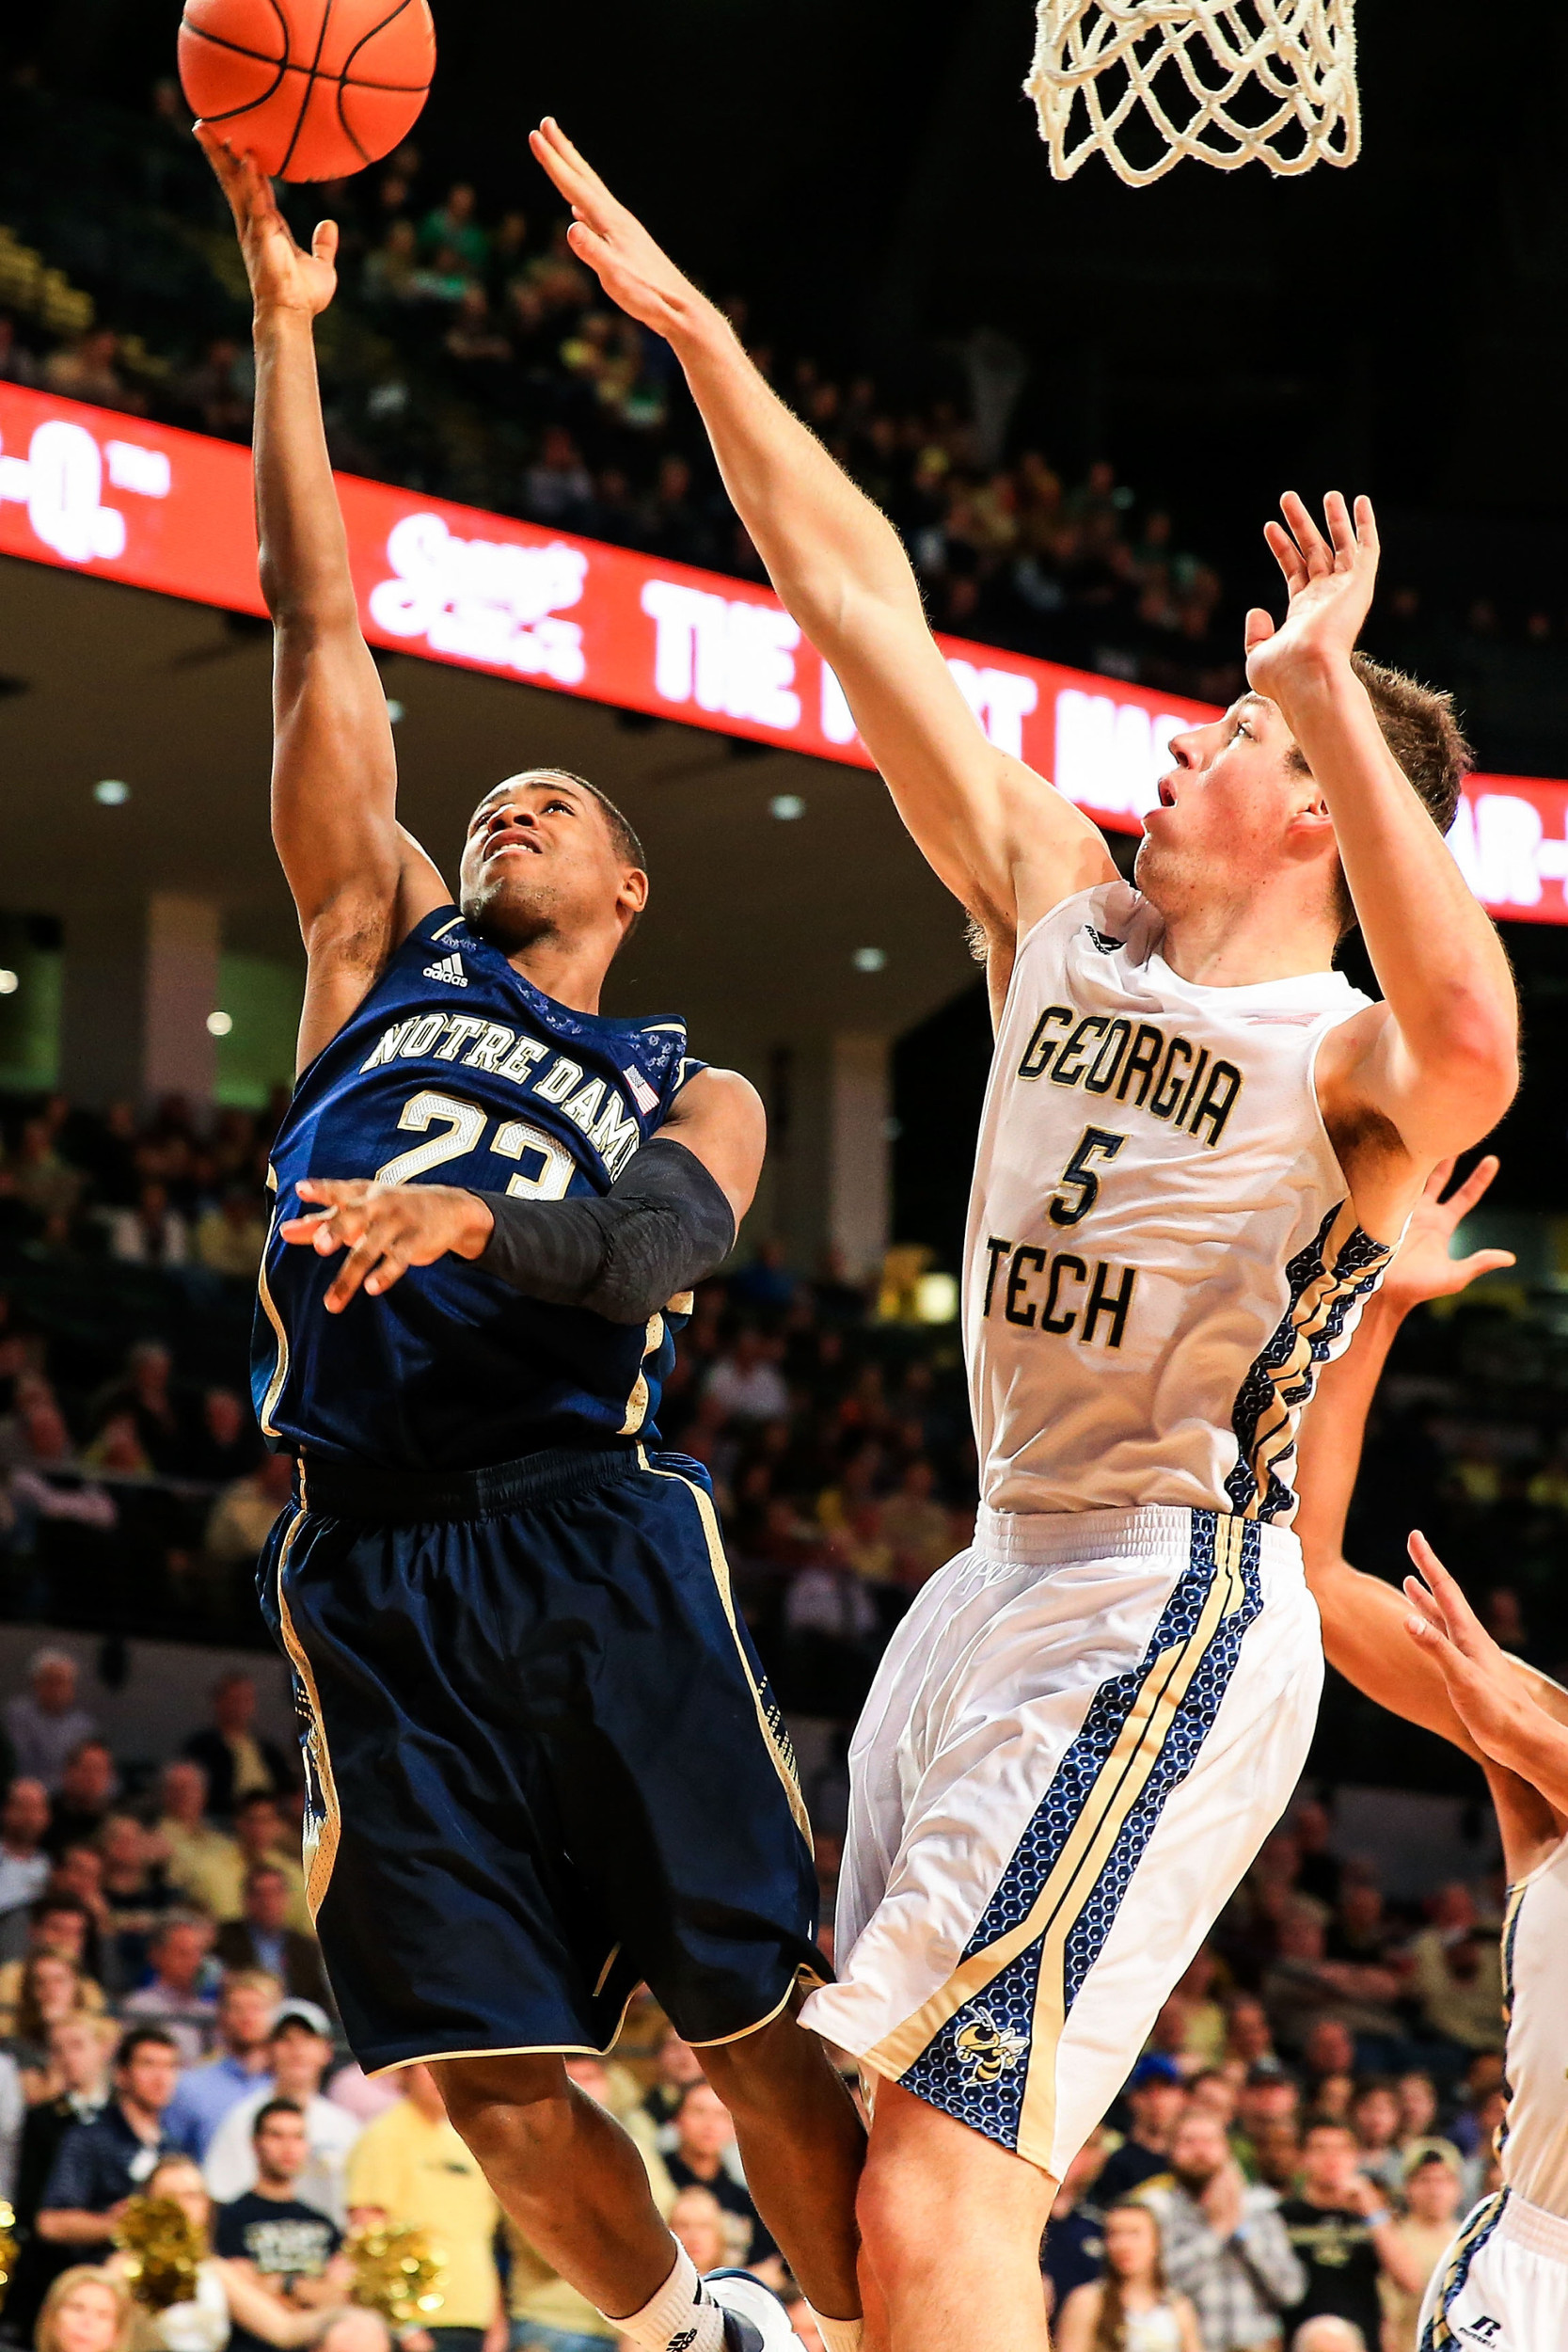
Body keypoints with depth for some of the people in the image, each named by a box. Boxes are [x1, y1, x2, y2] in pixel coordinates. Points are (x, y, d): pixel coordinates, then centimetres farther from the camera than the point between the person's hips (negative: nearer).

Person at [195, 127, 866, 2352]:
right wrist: (284, 324, 12)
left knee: (761, 2037, -6)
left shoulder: (691, 1095, 18)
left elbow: (657, 1241, -6)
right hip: (373, 1567, 1)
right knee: (495, 2082, -1)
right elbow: (325, 646, 17)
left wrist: (476, 1219, -27)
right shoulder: (388, 956, 23)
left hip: (599, 1542, -1)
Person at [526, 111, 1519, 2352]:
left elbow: (1472, 1043, -36)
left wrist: (1330, 692, -36)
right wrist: (693, 330, 10)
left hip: (1171, 1611, -9)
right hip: (1002, 1581, 9)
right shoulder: (1065, 923, 11)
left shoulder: (1345, 1062, -10)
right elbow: (869, 612, 11)